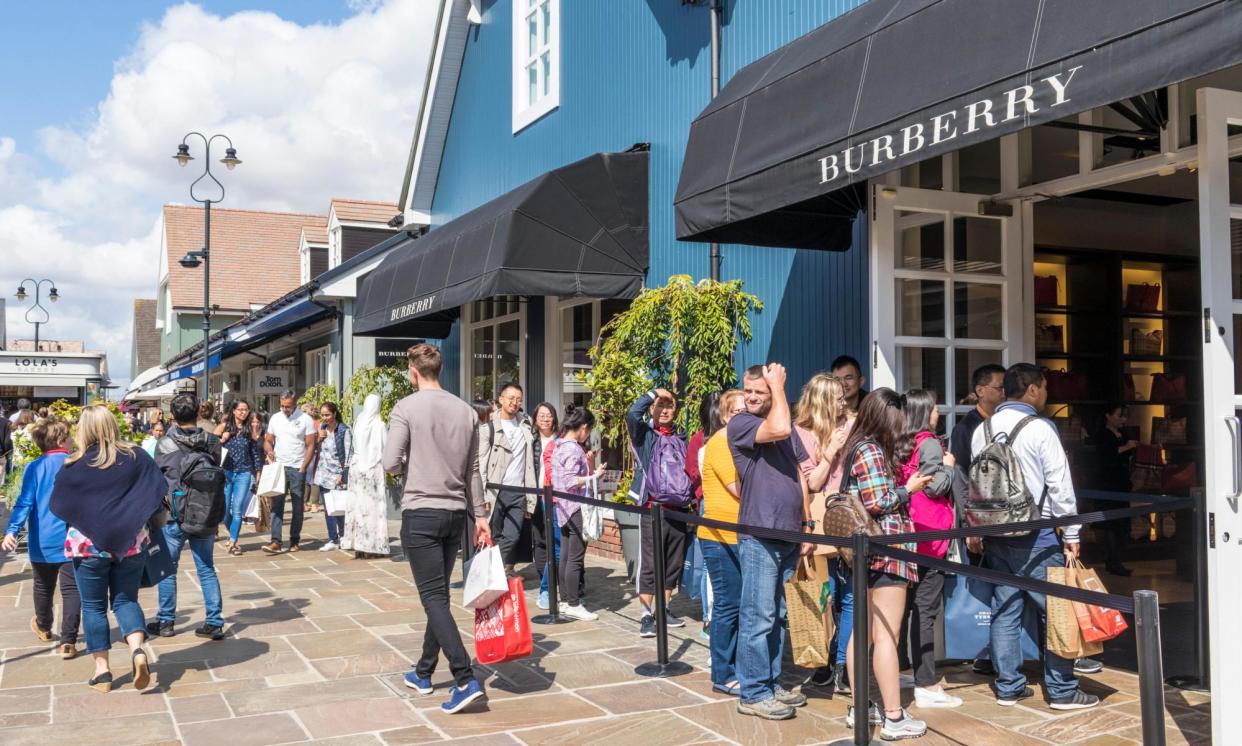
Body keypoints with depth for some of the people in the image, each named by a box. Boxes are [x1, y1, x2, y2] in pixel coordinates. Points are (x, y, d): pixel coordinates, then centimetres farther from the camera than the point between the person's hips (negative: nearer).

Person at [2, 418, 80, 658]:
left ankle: (43, 627, 44)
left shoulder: (34, 468, -3)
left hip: (42, 542, 2)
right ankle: (67, 641, -8)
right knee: (71, 589, -1)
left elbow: (24, 503, -12)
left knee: (43, 587, 21)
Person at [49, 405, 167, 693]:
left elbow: (59, 507, 1)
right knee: (126, 600, 14)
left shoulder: (73, 467, -9)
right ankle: (138, 650, -9)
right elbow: (160, 493, -2)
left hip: (88, 545, -2)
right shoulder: (137, 457, -5)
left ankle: (102, 670, 14)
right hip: (131, 542, 2)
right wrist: (154, 523, 14)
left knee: (94, 607, 11)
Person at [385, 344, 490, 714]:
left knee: (433, 597, -5)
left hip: (420, 512, -5)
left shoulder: (406, 407, -9)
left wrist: (411, 462, 10)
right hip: (456, 513, 6)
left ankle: (466, 680, -14)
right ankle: (424, 672, 26)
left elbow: (391, 463, -12)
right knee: (439, 594, 15)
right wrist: (480, 515, 15)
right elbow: (473, 470, 10)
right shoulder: (466, 411, 5)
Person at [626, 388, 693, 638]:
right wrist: (654, 393, -10)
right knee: (649, 565, -4)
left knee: (673, 564, 11)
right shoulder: (644, 434, 2)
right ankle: (646, 616, 2)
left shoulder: (681, 439, 13)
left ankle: (664, 610, 24)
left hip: (678, 510, 5)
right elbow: (632, 414, -19)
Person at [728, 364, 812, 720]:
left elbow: (800, 476, 17)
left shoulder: (787, 427, 14)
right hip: (759, 535, -7)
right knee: (758, 617, -4)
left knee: (778, 616, 13)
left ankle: (771, 683, 23)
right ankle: (753, 694, 2)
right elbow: (779, 430, -26)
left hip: (788, 535, 7)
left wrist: (807, 524, 12)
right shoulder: (740, 423, -8)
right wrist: (779, 386, -13)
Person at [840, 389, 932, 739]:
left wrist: (904, 485, 10)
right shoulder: (871, 451, -14)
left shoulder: (859, 447, 14)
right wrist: (909, 489, -5)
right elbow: (877, 503, -19)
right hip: (886, 548, -10)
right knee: (887, 633, -6)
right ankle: (894, 718, -2)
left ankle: (860, 707, 20)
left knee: (864, 629, 13)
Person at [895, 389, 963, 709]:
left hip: (909, 534, 8)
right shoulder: (929, 443, -10)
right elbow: (935, 486, -16)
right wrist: (948, 465, 0)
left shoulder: (901, 445, 13)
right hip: (930, 534, -8)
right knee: (926, 608, -6)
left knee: (916, 607, 14)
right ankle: (926, 685, -4)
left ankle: (922, 678, 22)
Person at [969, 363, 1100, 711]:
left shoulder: (982, 431, 7)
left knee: (1004, 610, 10)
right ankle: (1062, 691, 7)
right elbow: (1060, 485, -10)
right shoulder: (1040, 429, -10)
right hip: (1034, 535, -6)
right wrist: (1071, 534, -5)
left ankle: (1008, 686, 15)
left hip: (995, 535, 6)